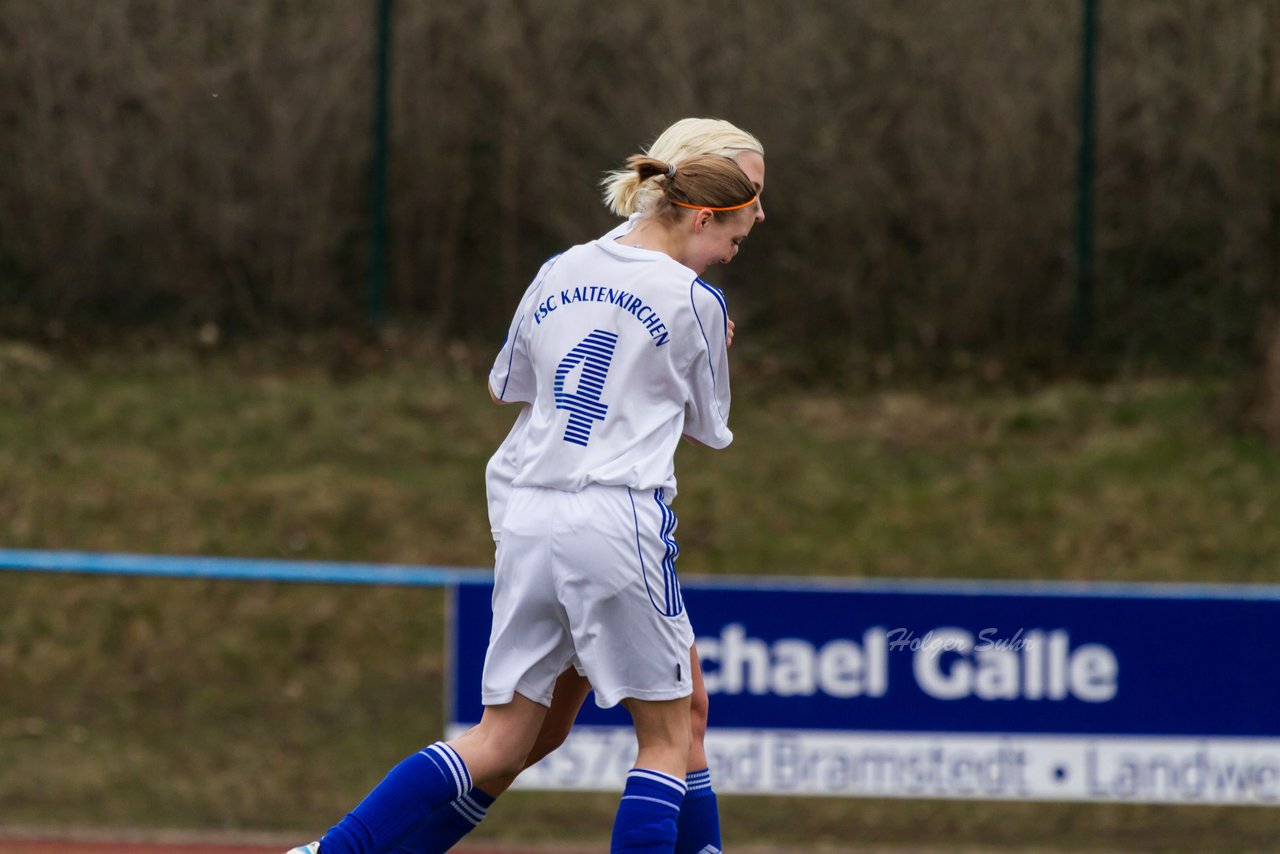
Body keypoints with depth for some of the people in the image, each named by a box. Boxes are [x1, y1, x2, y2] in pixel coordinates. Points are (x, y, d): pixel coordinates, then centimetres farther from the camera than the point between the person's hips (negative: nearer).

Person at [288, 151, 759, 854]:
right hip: (621, 520, -6)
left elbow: (504, 386, 26)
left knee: (500, 743, 10)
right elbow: (710, 426, 12)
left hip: (530, 520, 6)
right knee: (665, 737, 6)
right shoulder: (694, 301, -2)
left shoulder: (558, 273, 13)